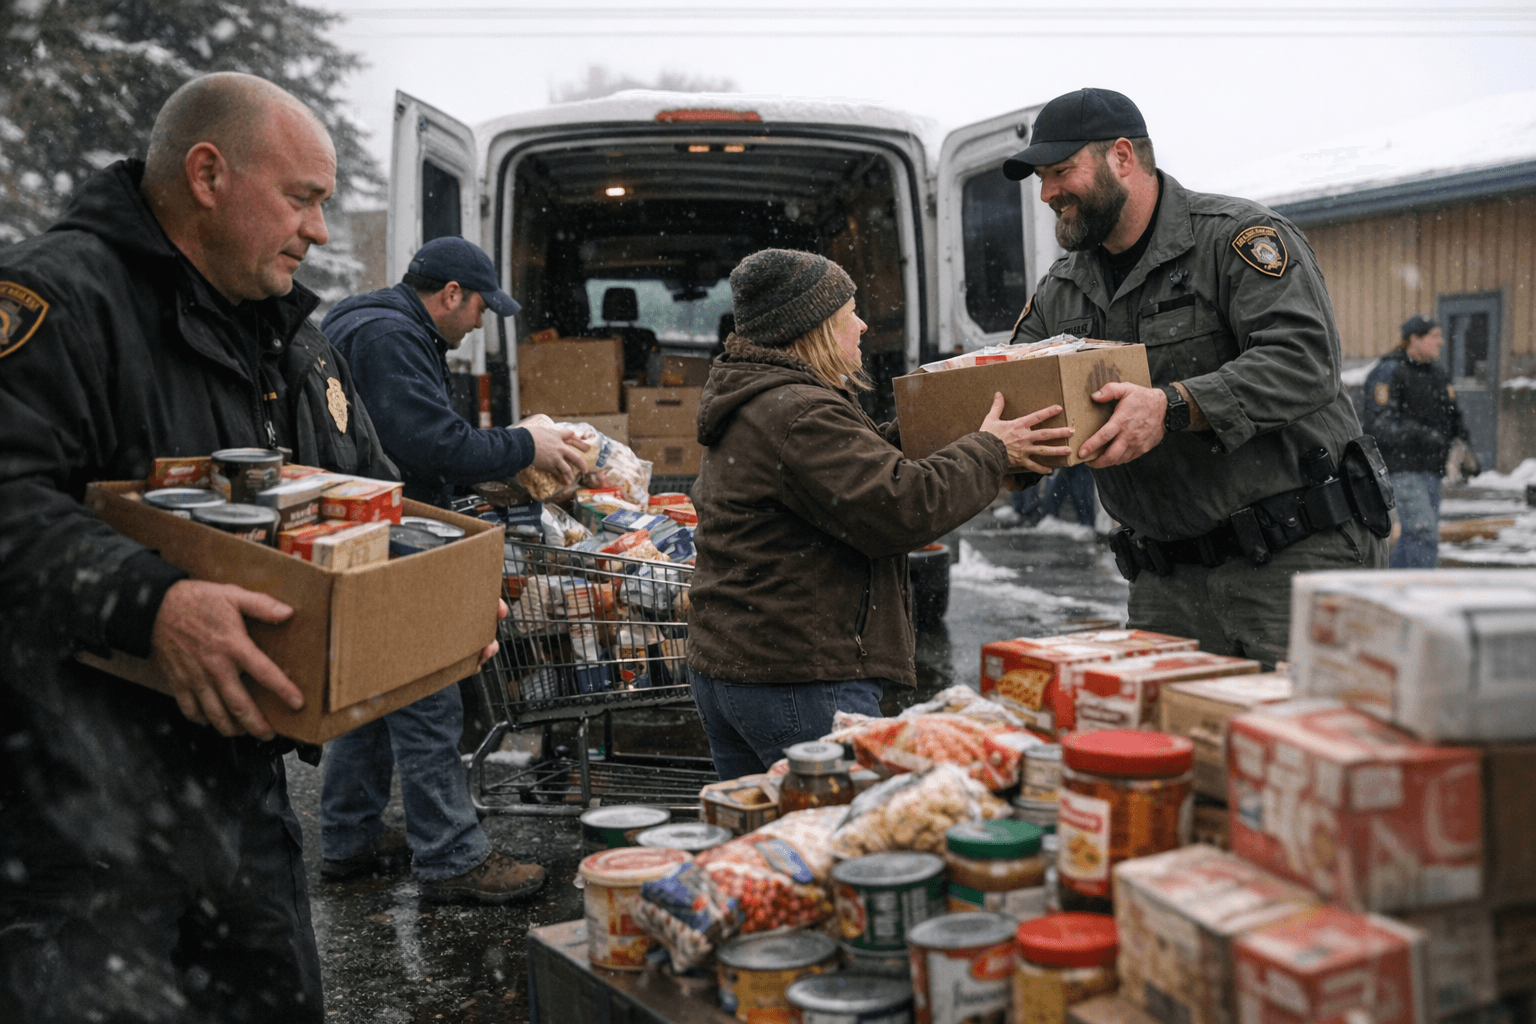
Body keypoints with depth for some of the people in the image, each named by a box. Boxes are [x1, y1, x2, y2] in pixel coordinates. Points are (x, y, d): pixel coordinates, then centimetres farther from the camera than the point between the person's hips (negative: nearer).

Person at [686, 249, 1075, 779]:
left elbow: (856, 462, 28)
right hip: (799, 680, -11)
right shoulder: (799, 416, -19)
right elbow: (902, 508, -22)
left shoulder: (749, 407, 17)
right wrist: (991, 450, -10)